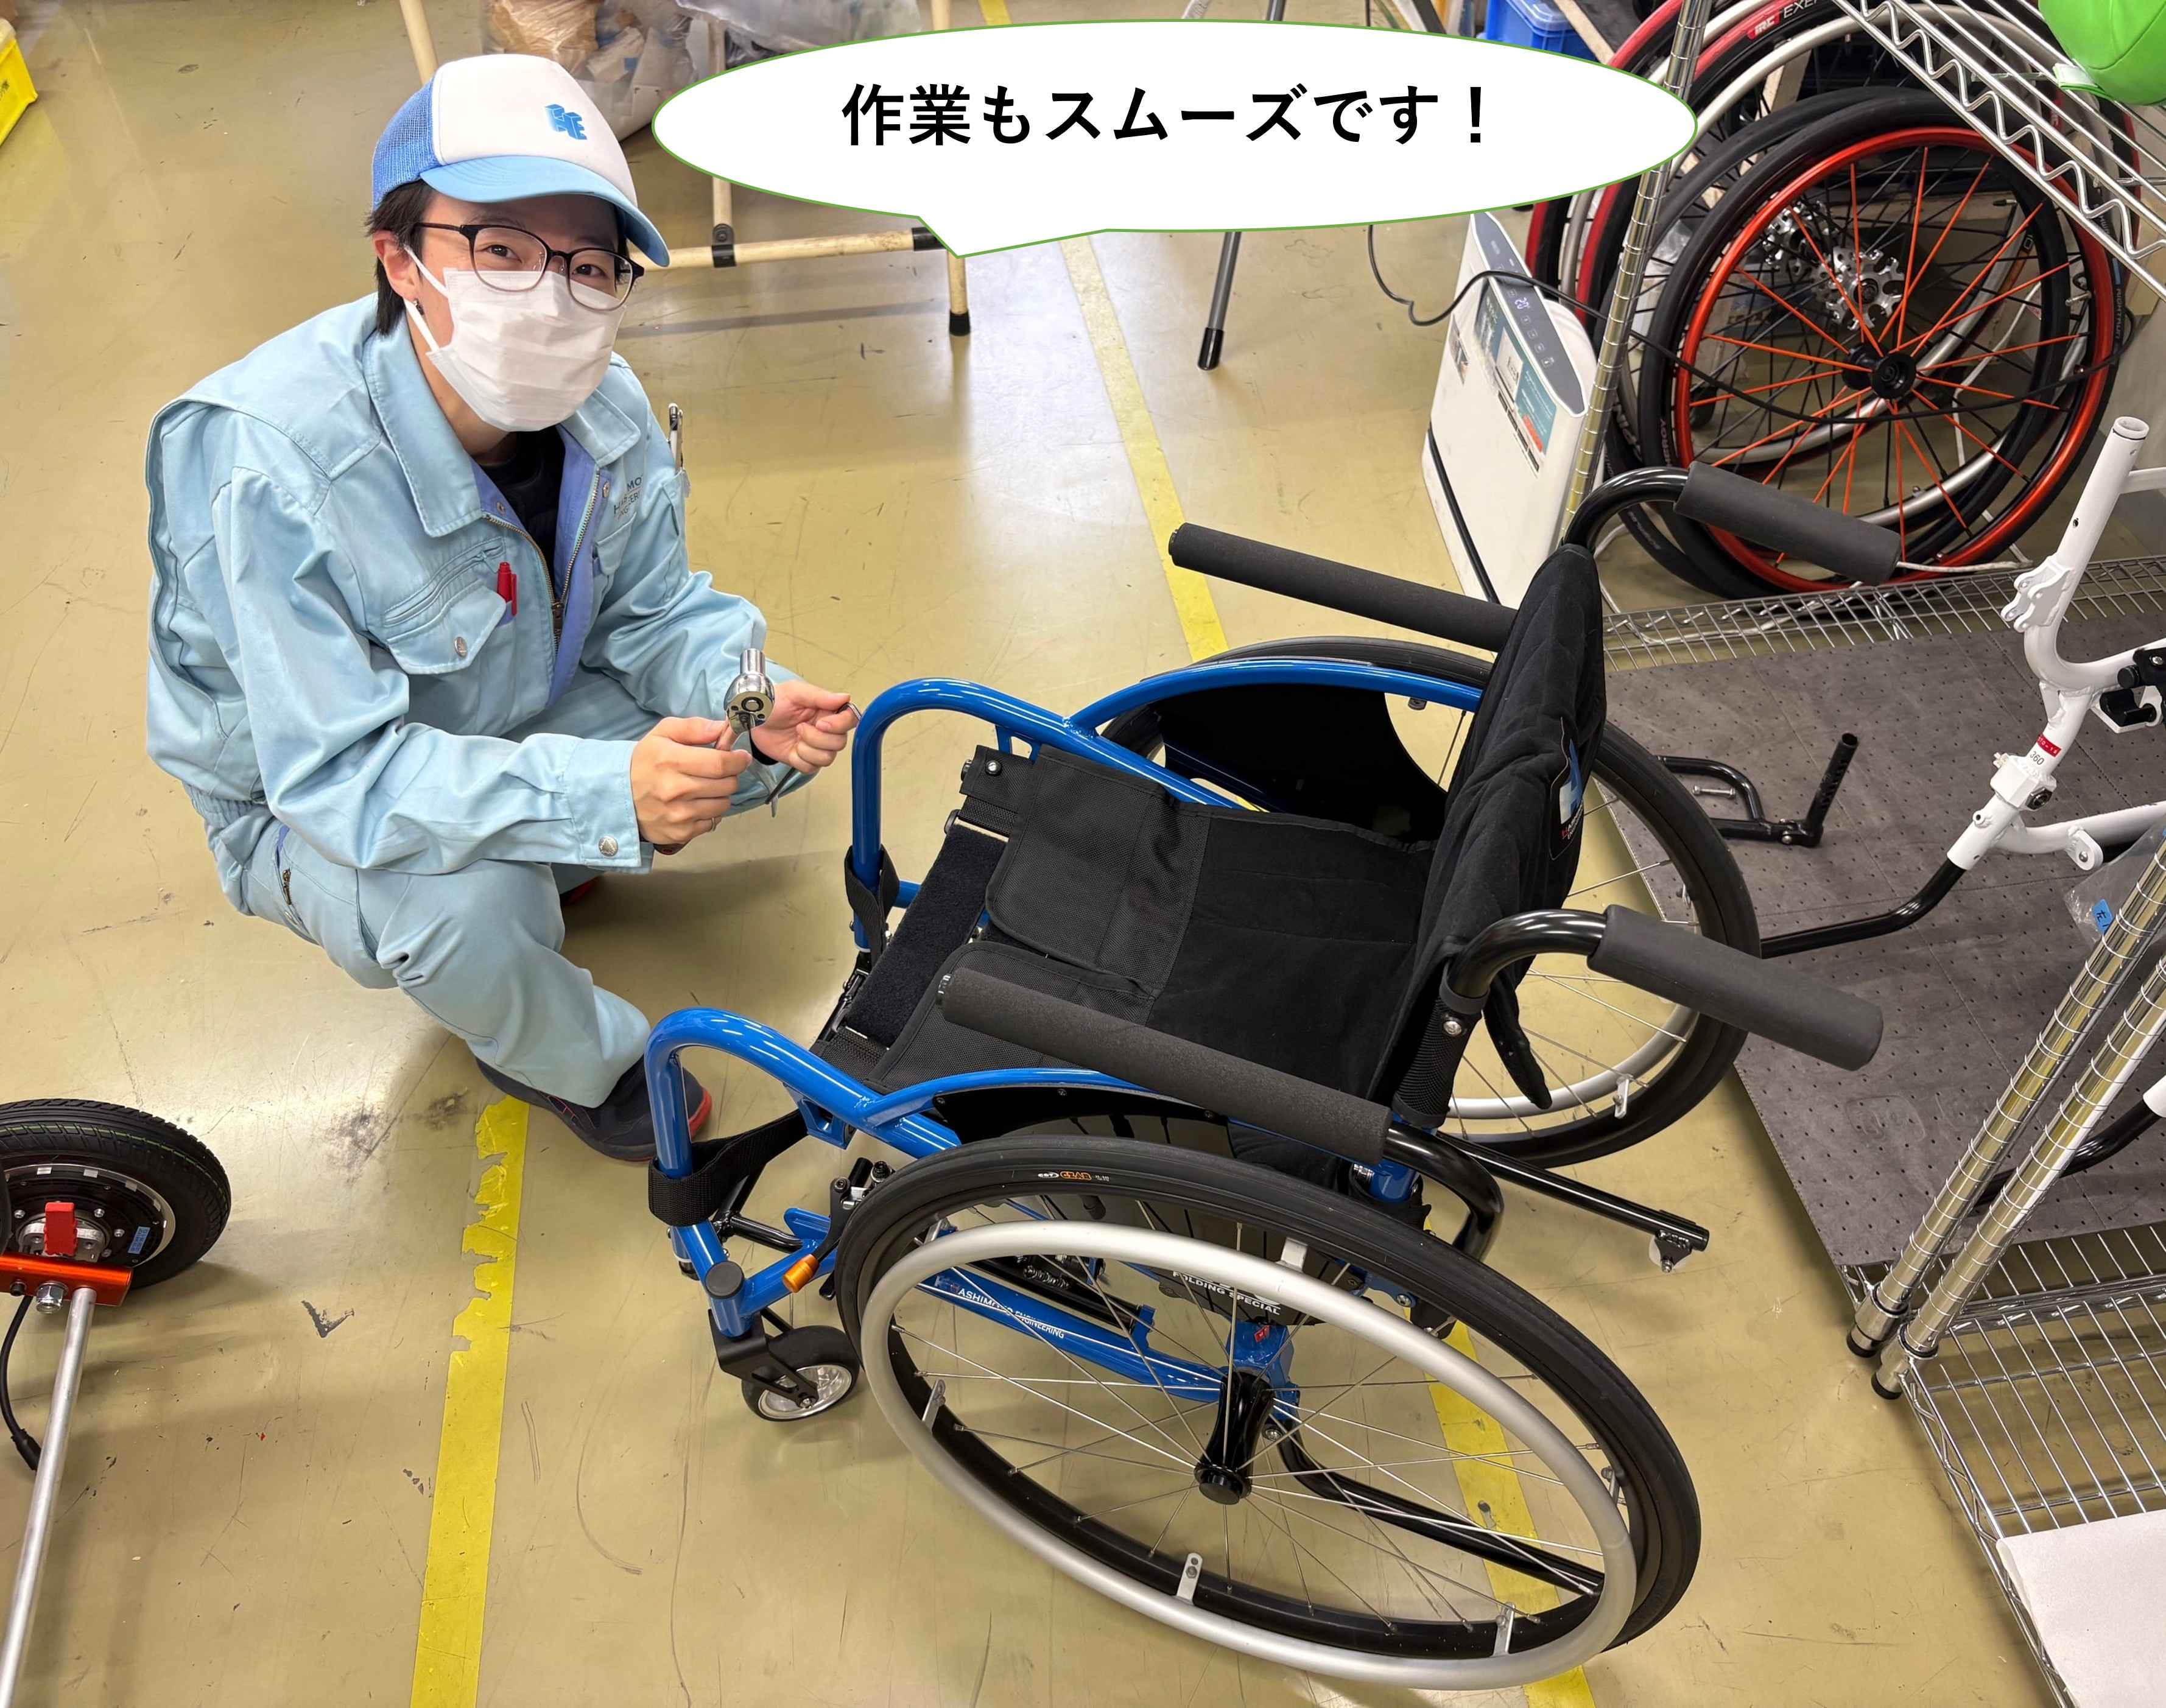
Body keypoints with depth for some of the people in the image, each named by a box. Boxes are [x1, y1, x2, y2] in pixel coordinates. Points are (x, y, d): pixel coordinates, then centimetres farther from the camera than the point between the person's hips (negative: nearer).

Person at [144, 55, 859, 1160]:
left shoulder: (605, 412, -17)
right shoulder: (273, 467, -36)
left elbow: (654, 614, -6)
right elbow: (338, 776, -36)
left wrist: (753, 702, -28)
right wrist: (607, 793, -49)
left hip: (529, 724, 6)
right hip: (308, 801, -5)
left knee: (768, 734, -10)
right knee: (467, 909, -36)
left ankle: (547, 862, 15)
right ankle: (574, 1059, 0)